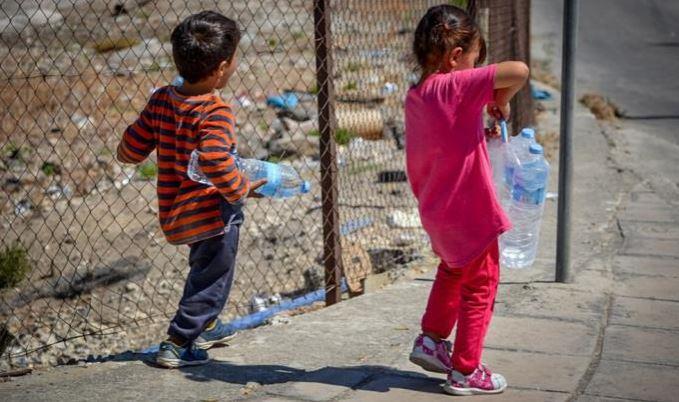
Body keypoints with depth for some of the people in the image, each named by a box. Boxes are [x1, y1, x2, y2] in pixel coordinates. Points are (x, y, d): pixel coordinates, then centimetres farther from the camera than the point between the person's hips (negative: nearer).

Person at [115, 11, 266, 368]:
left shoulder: (160, 100, 0)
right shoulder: (215, 113, -22)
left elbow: (130, 151, 4)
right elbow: (216, 164, -35)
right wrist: (242, 190, -18)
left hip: (174, 212, 8)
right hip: (213, 214, -8)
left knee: (204, 270, 29)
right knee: (212, 279, 8)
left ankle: (205, 327, 45)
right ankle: (177, 344, 10)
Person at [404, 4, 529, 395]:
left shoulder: (415, 96, 2)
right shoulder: (456, 87, -22)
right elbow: (519, 70, -31)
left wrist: (481, 127, 6)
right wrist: (501, 100, -14)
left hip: (436, 212, 8)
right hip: (469, 212, -8)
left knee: (453, 271, 32)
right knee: (480, 285, 10)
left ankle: (432, 340, 36)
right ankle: (465, 371, 18)